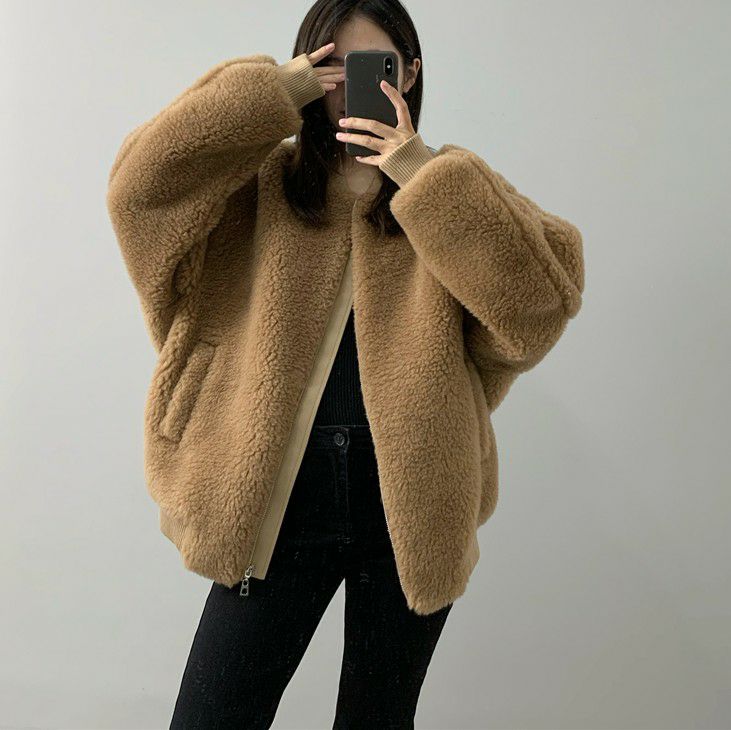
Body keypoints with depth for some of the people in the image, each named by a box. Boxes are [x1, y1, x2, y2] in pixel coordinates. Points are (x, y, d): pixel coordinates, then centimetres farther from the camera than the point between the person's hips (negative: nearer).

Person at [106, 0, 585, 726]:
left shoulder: (454, 190, 2)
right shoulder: (260, 188, 3)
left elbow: (541, 307, -12)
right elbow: (139, 184, -12)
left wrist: (426, 177, -16)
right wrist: (272, 91, -11)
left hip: (410, 506, 1)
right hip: (279, 502, 0)